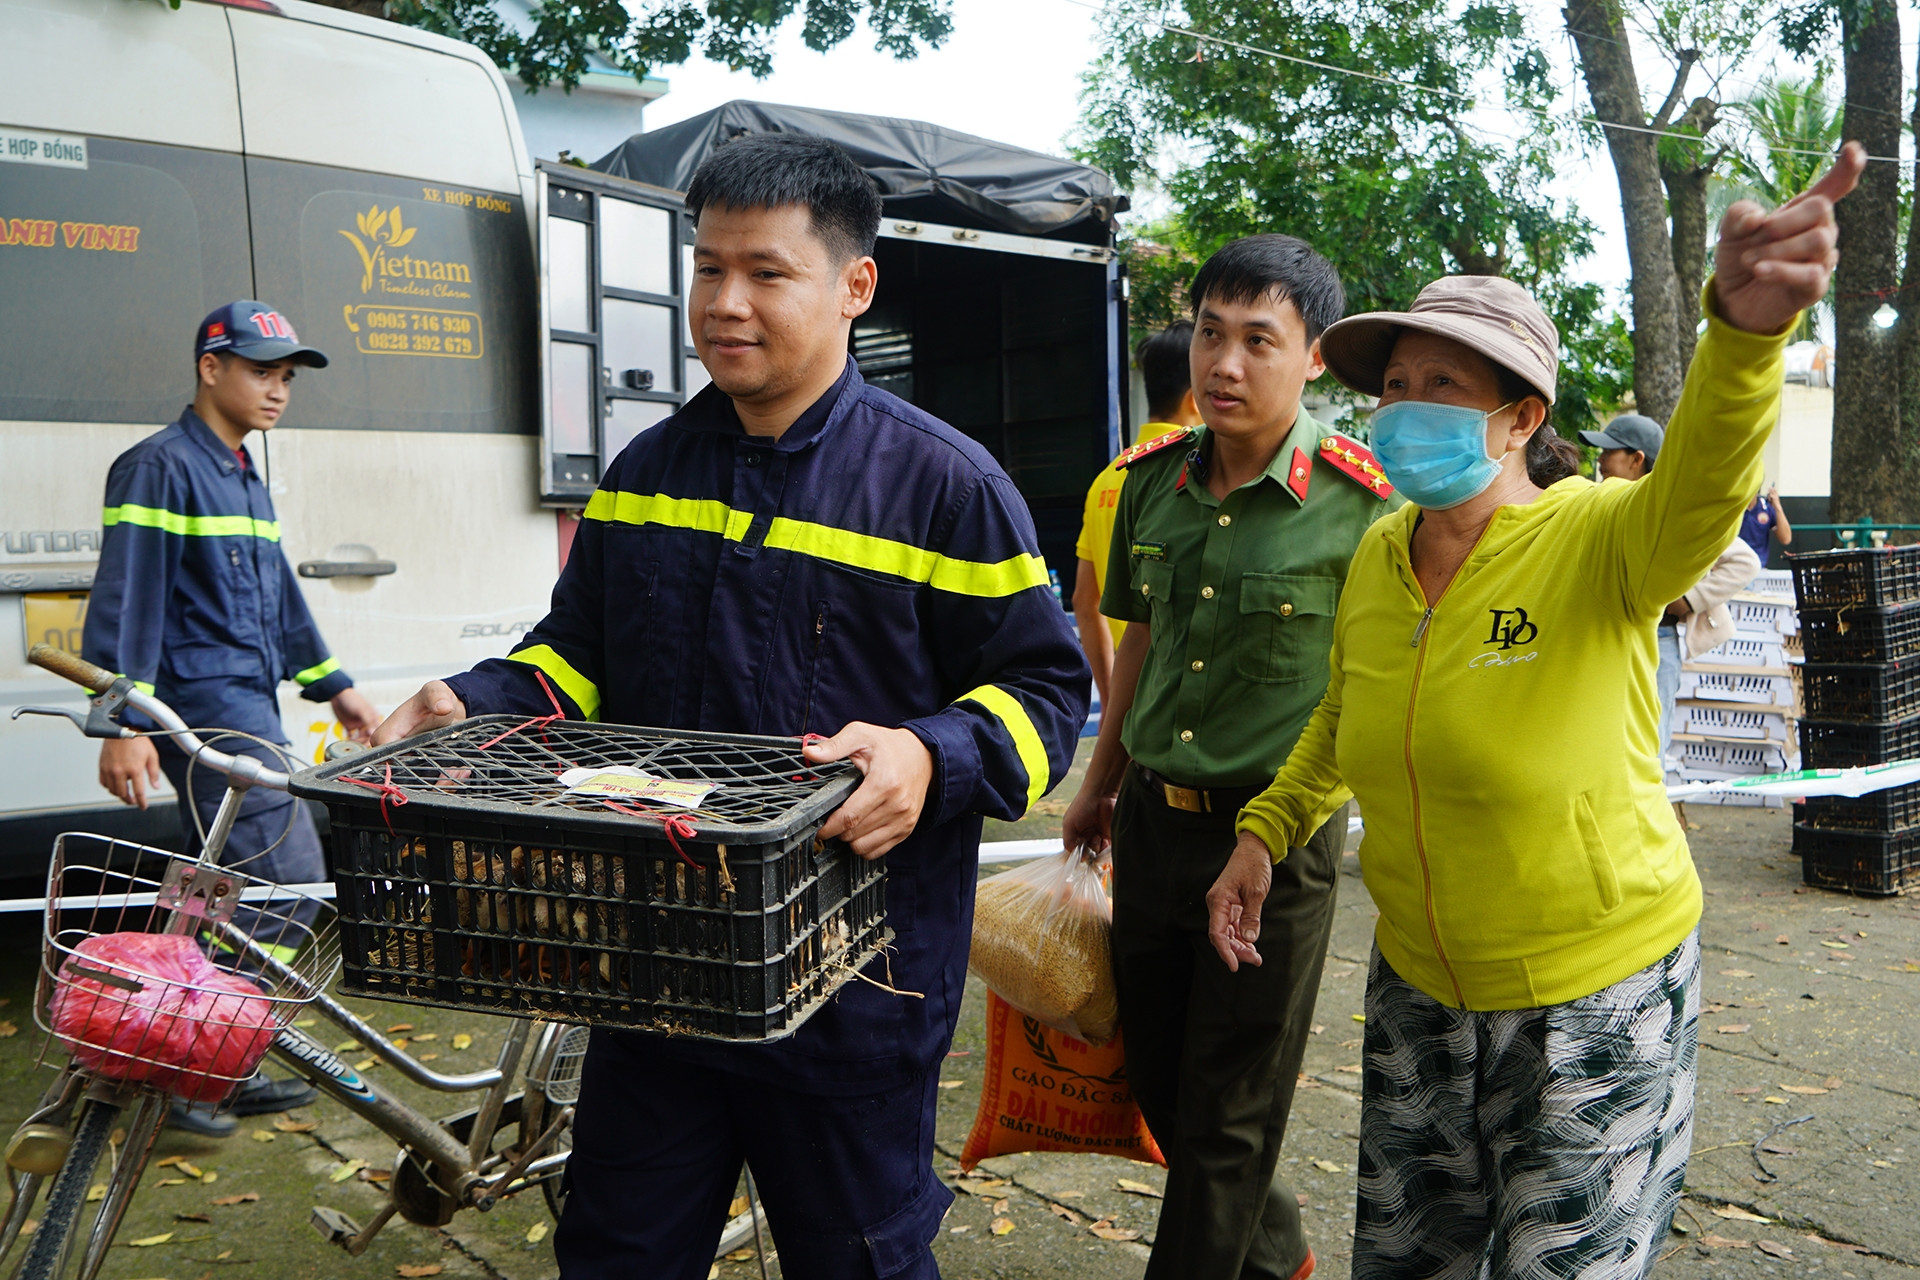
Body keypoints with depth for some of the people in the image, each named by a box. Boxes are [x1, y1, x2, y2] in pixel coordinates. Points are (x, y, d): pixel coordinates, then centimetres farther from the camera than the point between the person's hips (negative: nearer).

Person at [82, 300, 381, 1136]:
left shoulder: (245, 480, 19)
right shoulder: (160, 467, -9)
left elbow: (280, 596, 25)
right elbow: (125, 600, -15)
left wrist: (333, 686, 24)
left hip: (247, 706, 9)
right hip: (206, 710, -9)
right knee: (290, 878, -12)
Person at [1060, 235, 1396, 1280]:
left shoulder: (1356, 501, -14)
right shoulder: (1153, 480, 2)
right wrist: (1099, 788, 21)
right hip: (1152, 819, 6)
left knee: (1229, 1113, 8)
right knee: (1157, 1078, 19)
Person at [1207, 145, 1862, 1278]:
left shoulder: (1596, 544, -18)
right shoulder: (1379, 558, -3)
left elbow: (1700, 491, -42)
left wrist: (1746, 327, -61)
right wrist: (1265, 833, 3)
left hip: (1599, 994, -5)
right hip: (1418, 984, 5)